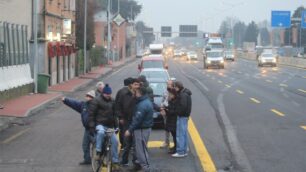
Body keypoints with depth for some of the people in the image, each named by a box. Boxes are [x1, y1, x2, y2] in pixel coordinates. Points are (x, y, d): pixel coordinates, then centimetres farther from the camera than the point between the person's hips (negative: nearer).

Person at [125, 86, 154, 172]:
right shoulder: (147, 101, 11)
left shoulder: (143, 104, -22)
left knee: (141, 149, -5)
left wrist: (130, 130, -19)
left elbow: (137, 119, -24)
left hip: (142, 129, -10)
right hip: (143, 127, 10)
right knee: (139, 147, 20)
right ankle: (140, 163, 31)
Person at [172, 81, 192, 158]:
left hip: (182, 116, -11)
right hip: (185, 115, 11)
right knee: (184, 134, 16)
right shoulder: (185, 93, 14)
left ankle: (180, 152, -6)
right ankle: (184, 151, 23)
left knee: (180, 134, -7)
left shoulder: (183, 95, -18)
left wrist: (178, 112, -13)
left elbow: (183, 106, -24)